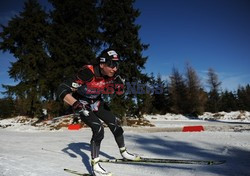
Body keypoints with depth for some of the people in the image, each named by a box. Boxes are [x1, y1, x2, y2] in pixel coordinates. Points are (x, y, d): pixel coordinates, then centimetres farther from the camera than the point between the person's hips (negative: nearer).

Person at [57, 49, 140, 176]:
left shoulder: (112, 75, -18)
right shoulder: (88, 73, -36)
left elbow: (121, 86, 3)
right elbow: (62, 90, -37)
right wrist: (76, 104, -50)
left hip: (97, 102, 6)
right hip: (81, 103, -5)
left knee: (115, 124, 4)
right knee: (98, 129, -21)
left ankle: (124, 153, 27)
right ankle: (95, 165, -3)